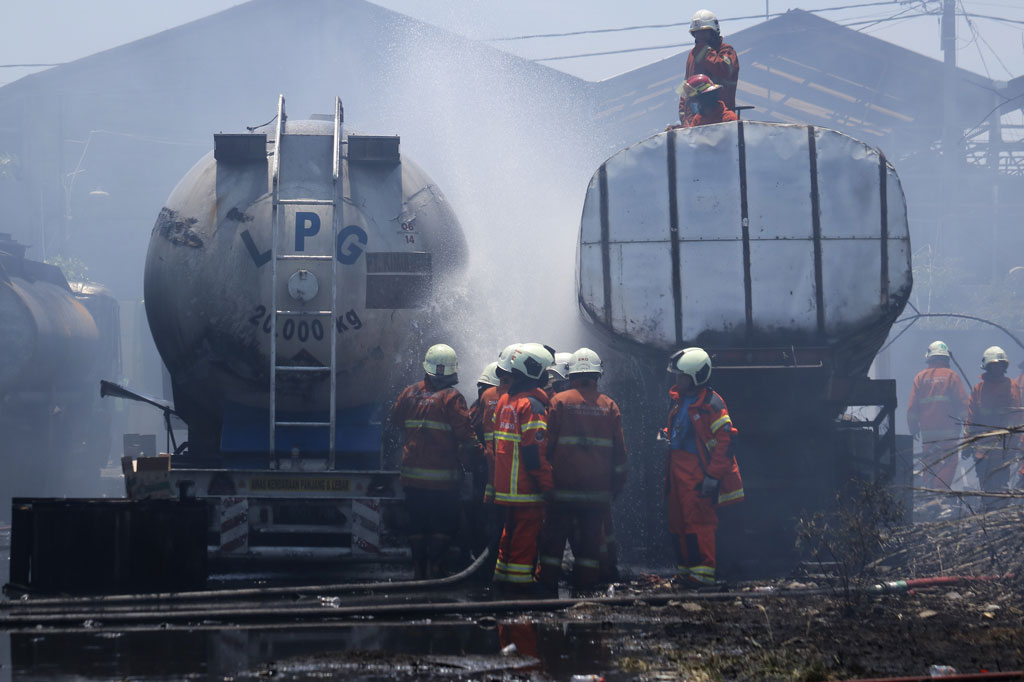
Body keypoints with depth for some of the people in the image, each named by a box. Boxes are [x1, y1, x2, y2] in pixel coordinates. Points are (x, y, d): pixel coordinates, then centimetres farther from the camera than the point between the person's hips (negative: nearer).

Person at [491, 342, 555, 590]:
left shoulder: (504, 401, 12)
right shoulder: (532, 405, -16)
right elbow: (535, 451, -19)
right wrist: (547, 485, -14)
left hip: (505, 484, 9)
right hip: (526, 487, -9)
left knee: (511, 531, 18)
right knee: (526, 533, -4)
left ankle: (502, 575, 24)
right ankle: (520, 579, -3)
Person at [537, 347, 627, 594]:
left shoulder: (560, 402, -4)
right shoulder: (609, 406, 4)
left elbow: (548, 443, -3)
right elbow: (619, 451, 7)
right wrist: (616, 485, 15)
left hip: (563, 487, -2)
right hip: (598, 489, 2)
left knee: (554, 537, 6)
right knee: (591, 538, 8)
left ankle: (547, 583, 5)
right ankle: (587, 585, 8)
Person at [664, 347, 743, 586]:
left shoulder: (710, 403, -13)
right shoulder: (679, 400, 14)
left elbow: (725, 439, -15)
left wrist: (713, 475, -18)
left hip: (698, 471, -9)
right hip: (678, 467, 9)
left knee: (699, 521, -10)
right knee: (679, 520, 10)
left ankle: (703, 572, -9)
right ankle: (686, 568, 18)